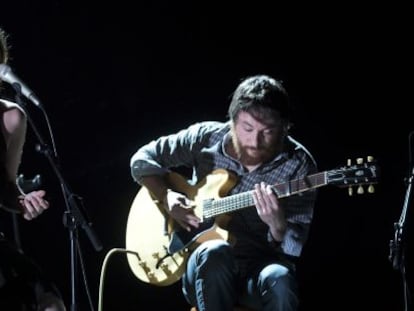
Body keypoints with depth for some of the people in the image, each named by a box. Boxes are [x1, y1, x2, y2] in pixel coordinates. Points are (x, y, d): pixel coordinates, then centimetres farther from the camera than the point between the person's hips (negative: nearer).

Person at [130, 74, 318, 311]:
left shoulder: (298, 165, -6)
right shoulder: (206, 138, -2)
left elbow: (295, 248, -11)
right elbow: (143, 159, 12)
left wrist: (277, 225, -33)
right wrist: (167, 197, -6)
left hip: (260, 265, -1)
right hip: (206, 267, 1)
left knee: (279, 280, -37)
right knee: (215, 253, -36)